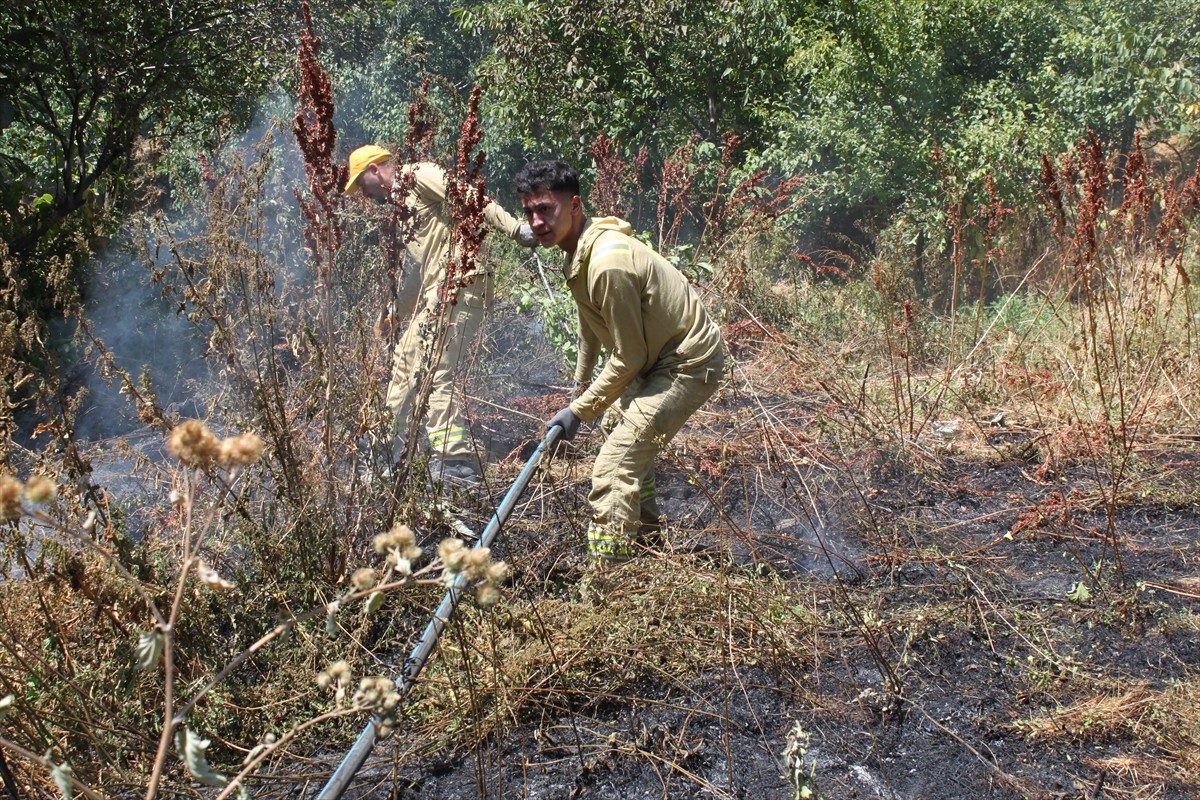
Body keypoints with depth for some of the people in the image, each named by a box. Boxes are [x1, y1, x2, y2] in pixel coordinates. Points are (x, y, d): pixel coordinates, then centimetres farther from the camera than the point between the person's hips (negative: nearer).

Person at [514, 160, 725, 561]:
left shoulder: (608, 264, -30)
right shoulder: (579, 250, 1)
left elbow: (628, 357, -23)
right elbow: (590, 324, 17)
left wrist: (579, 411, -14)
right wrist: (580, 384, 27)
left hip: (688, 364, -11)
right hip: (659, 357, 11)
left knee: (613, 467, -18)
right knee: (632, 448, 30)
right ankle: (646, 537, 50)